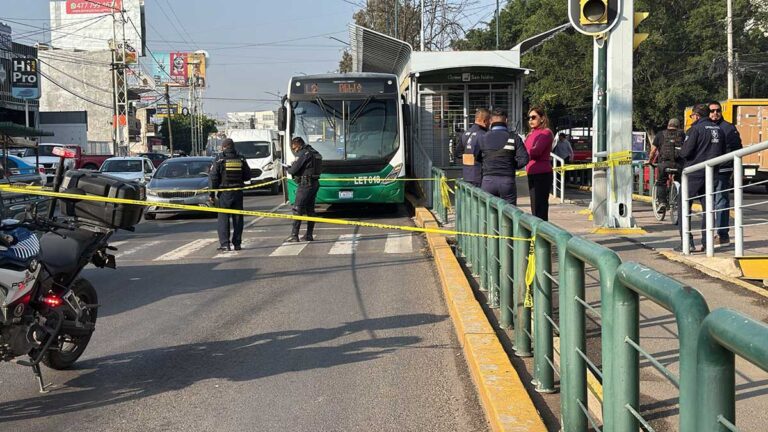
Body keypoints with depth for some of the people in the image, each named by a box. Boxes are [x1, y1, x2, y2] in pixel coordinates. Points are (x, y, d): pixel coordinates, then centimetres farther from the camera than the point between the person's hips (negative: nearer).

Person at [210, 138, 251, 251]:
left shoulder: (219, 159, -6)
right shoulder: (241, 159, 2)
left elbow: (213, 178, -7)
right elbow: (247, 176, 7)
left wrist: (212, 194, -2)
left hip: (224, 193, -3)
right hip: (238, 193, 3)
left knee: (223, 218, 1)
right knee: (237, 218, 9)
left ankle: (224, 243, -6)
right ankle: (237, 243, 9)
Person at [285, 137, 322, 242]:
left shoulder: (303, 153, -12)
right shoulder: (314, 153, 16)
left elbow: (294, 169, -15)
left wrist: (289, 169, 8)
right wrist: (293, 168, 16)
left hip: (305, 184, -9)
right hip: (315, 183, 9)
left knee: (297, 209, -6)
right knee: (310, 209, 13)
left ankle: (294, 235, -9)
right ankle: (309, 235, 15)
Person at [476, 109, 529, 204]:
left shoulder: (483, 138, 3)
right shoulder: (513, 137, -1)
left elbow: (477, 159, 3)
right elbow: (524, 159, -7)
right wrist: (512, 166, 10)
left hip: (488, 181, 1)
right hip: (508, 181, -1)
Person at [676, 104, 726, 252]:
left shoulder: (695, 129, -10)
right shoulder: (719, 130, 10)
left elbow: (685, 152, -15)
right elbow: (723, 152, 15)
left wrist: (681, 152, 6)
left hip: (694, 174, -6)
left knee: (684, 205, 1)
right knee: (708, 207, 11)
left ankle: (686, 241, -6)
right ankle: (707, 242, 10)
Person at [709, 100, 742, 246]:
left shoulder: (729, 128, 0)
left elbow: (736, 150, -3)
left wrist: (735, 172, -9)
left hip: (723, 172, -6)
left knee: (721, 204, -6)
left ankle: (723, 235, -3)